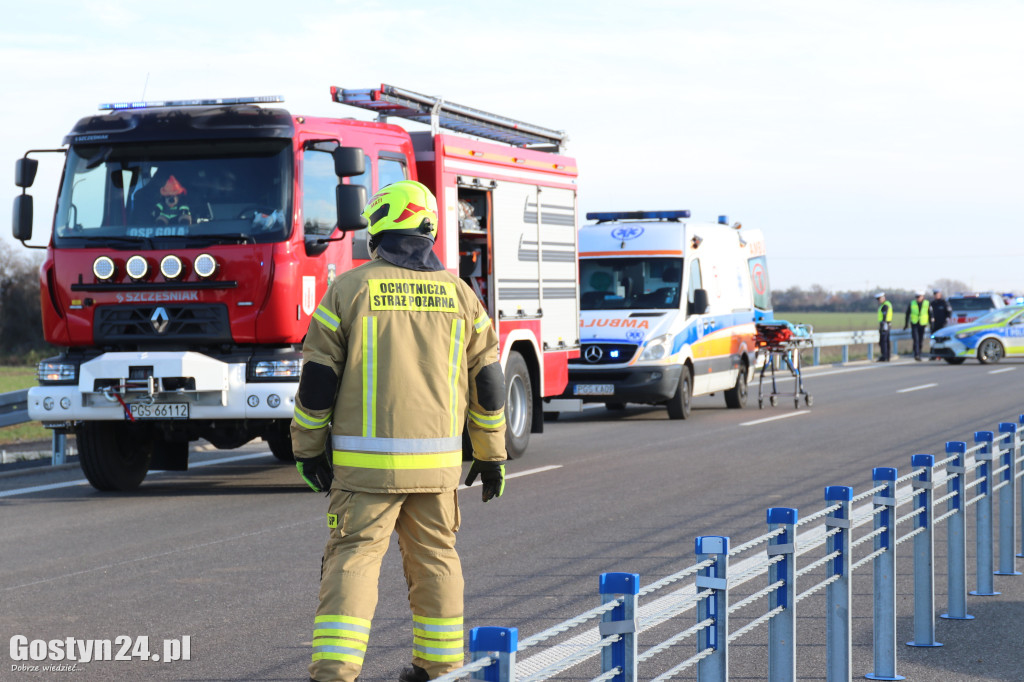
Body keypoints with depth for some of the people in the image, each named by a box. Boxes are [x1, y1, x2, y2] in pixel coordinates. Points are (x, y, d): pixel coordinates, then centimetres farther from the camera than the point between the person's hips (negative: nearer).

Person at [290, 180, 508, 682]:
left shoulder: (350, 289, -4)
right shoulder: (458, 295, 6)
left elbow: (318, 377, -3)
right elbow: (487, 382, 9)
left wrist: (308, 449, 8)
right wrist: (491, 455, 19)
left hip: (366, 462, -3)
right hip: (436, 462, 3)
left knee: (353, 557, -2)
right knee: (435, 557, 16)